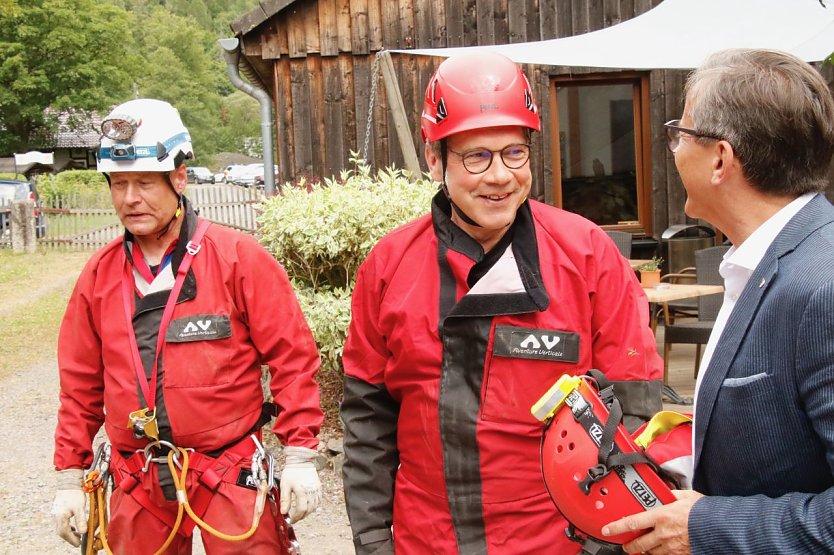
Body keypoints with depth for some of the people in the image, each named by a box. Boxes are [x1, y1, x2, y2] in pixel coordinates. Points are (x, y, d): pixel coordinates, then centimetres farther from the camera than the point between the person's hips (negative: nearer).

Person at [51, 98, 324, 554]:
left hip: (230, 477, -3)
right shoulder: (99, 275, 5)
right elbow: (81, 383, 12)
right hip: (138, 486, 4)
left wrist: (299, 455, -9)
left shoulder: (238, 257, -7)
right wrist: (69, 478, 11)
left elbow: (291, 356, -7)